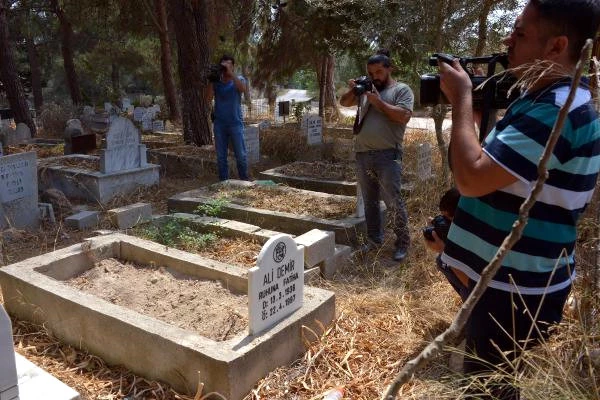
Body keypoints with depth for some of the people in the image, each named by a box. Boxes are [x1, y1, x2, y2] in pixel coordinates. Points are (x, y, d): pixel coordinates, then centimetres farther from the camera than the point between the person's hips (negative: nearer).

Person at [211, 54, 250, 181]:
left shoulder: (238, 79, 3)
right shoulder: (216, 81, 7)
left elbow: (244, 89, -21)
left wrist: (231, 73, -25)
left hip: (235, 123, -2)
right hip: (219, 124, 2)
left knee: (241, 155, 0)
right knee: (221, 157, 5)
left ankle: (244, 180, 15)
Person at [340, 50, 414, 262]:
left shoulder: (402, 90, 2)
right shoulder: (366, 90, 18)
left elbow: (403, 116, -12)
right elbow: (344, 103, 22)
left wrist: (378, 101, -12)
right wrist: (352, 90, 1)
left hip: (387, 155, -6)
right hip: (362, 155, 6)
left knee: (393, 202, -4)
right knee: (369, 201, 12)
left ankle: (402, 242, 8)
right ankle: (374, 238, 23)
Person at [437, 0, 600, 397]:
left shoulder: (559, 110, -25)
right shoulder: (546, 97, 9)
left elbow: (471, 178, -31)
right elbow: (491, 165, 16)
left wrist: (462, 98, -20)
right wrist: (480, 101, 4)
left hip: (517, 291, -10)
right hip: (508, 277, 10)